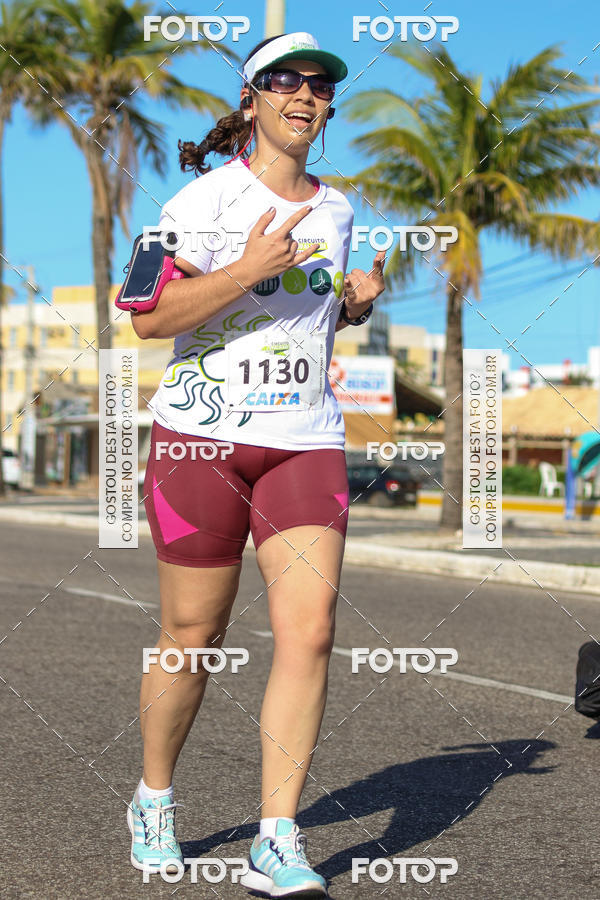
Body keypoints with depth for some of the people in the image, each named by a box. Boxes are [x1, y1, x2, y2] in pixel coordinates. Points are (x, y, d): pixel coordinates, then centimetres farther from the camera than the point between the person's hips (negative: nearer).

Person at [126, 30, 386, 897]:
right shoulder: (206, 198, -4)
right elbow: (149, 318, -11)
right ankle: (154, 800, 27)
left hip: (307, 442, 4)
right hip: (202, 436, -4)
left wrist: (358, 303, 6)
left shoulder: (335, 209, 14)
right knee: (191, 637, 3)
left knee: (310, 630, -12)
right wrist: (246, 271, -21)